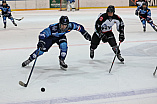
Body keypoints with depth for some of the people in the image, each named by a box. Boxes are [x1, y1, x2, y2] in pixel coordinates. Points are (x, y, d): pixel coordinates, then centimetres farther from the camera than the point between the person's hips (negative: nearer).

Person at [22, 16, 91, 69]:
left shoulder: (70, 26, -32)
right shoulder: (54, 28, -43)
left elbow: (79, 27, -13)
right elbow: (43, 33, -45)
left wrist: (85, 33, -10)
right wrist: (41, 42, -60)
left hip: (61, 36, 3)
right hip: (50, 37, -3)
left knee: (64, 45, -25)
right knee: (42, 49, -9)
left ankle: (62, 61, -5)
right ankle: (30, 59, 10)